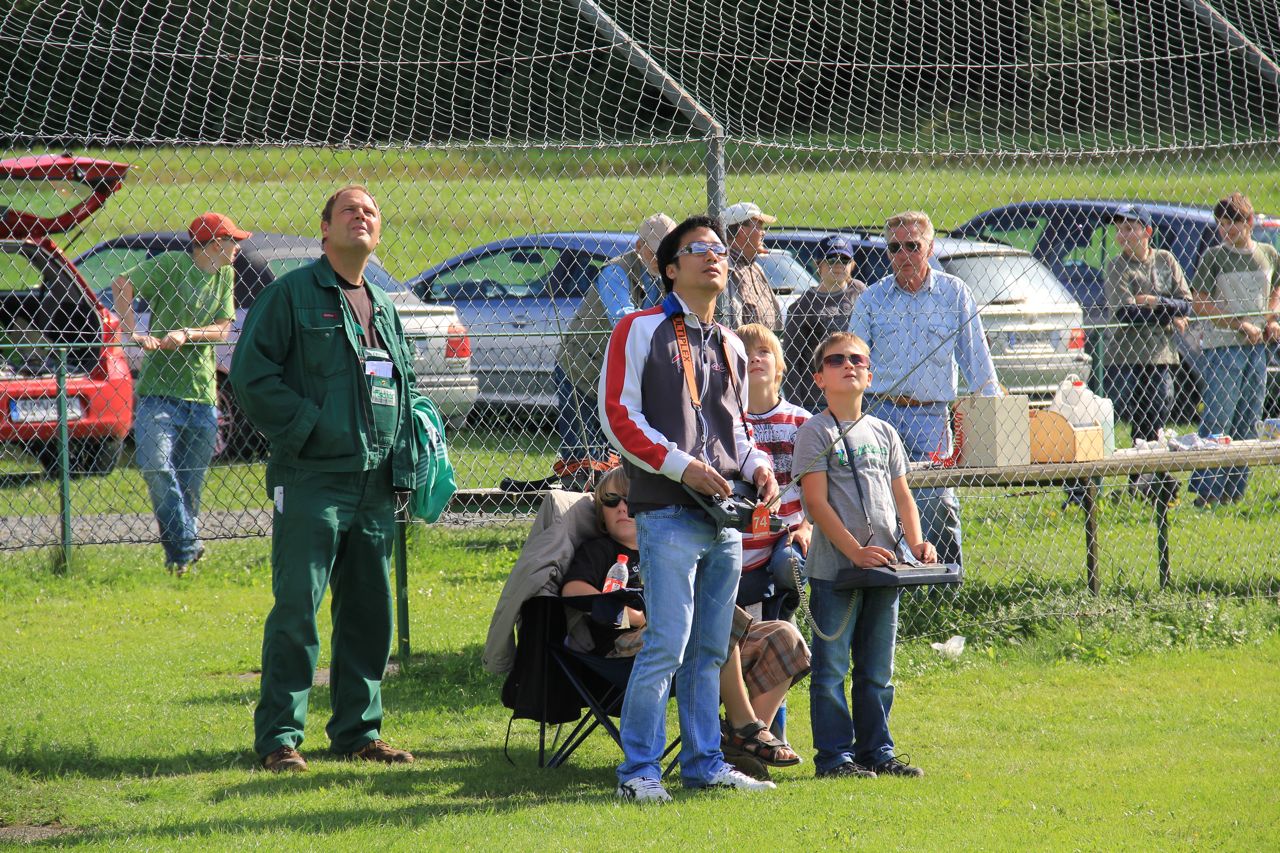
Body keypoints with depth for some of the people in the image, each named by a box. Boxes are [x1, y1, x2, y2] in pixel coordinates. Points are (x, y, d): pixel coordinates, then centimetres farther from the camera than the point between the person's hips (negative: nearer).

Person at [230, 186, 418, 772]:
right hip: (311, 480, -7)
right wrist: (305, 427, -14)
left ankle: (358, 731, 17)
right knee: (297, 610, -8)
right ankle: (278, 737, -4)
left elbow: (403, 388, 27)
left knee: (369, 612, 9)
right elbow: (251, 374, -9)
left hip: (376, 485, 7)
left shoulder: (384, 309, 19)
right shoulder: (290, 295, -2)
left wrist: (402, 461, 12)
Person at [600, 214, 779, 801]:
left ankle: (704, 763, 16)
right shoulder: (641, 330, 0)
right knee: (667, 644, -11)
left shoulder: (730, 345, 20)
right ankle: (639, 770, -6)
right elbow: (619, 415, -7)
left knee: (709, 649, 10)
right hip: (668, 513, -7)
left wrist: (755, 466, 7)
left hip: (725, 519, 7)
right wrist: (680, 465, -16)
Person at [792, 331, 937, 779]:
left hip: (883, 568, 6)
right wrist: (855, 550, -19)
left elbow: (902, 495, 16)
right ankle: (834, 755, 2)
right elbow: (817, 501, -11)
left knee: (877, 670, 11)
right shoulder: (815, 433, -4)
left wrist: (916, 543, -1)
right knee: (832, 669, -3)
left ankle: (877, 750, 19)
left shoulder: (883, 433, 14)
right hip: (833, 568, -6)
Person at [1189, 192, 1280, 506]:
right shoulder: (1213, 257, -5)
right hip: (1221, 347, -5)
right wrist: (1241, 325, -15)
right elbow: (1201, 304, -8)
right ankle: (1205, 489, -8)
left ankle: (1234, 489, 13)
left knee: (1248, 422, 6)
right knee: (1218, 418, -10)